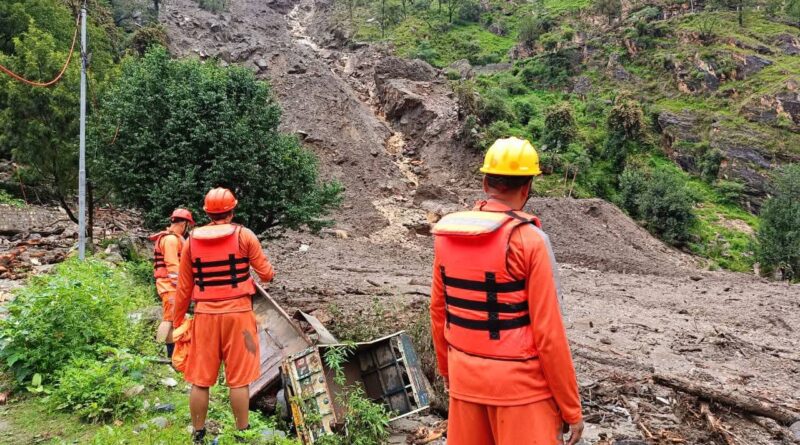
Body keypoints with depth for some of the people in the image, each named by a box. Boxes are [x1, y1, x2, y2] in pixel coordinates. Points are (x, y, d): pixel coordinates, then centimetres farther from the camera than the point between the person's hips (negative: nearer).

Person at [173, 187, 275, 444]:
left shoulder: (192, 240, 5)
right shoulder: (244, 235, -3)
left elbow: (183, 287, 8)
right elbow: (266, 274, 1)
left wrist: (178, 319, 18)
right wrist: (269, 273, 24)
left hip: (205, 315, 3)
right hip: (237, 314, -3)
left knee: (200, 380, 11)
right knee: (239, 380, 4)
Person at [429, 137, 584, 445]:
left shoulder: (446, 235, -1)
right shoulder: (529, 240, -18)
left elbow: (438, 311, 8)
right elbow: (548, 332, -16)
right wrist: (571, 407, -7)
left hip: (465, 378, 6)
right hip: (520, 384, -5)